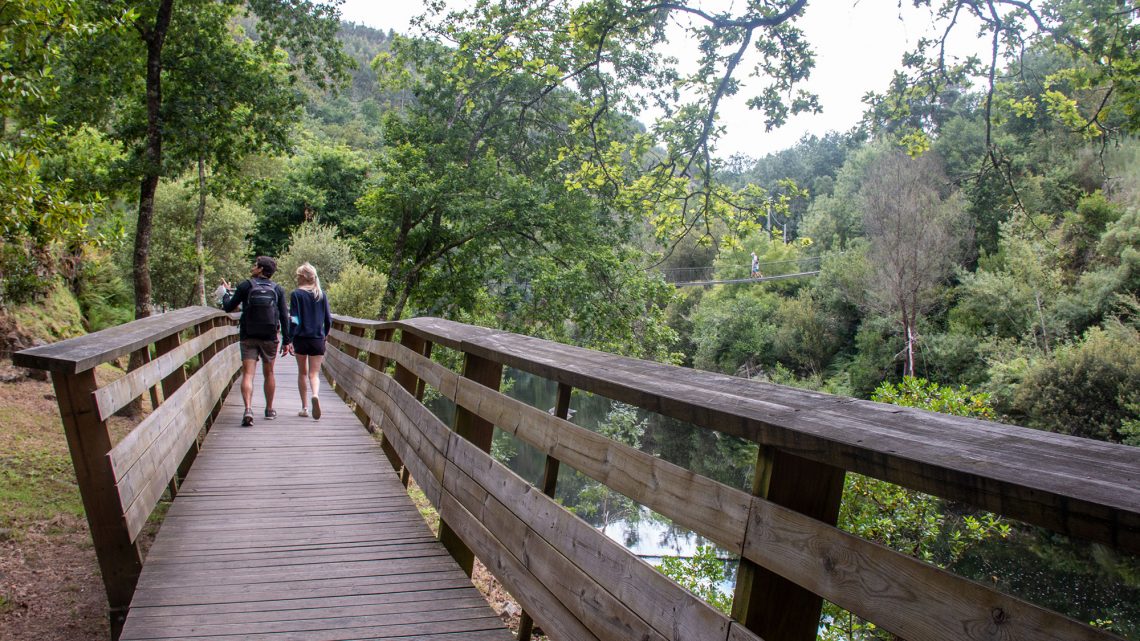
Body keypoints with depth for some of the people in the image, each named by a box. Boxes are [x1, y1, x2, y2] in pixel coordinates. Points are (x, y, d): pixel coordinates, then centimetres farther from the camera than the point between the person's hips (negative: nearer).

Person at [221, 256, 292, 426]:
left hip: (248, 337, -2)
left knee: (248, 374, -5)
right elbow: (284, 316, -1)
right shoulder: (277, 289, 2)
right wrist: (286, 341, 2)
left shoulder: (245, 286, -3)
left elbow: (228, 307, 4)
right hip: (270, 338, 2)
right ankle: (269, 410, 23)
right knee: (268, 374, 14)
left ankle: (248, 409, -23)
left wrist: (227, 292, 24)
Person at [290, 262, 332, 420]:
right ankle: (315, 394, -29)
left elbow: (294, 319, -10)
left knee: (302, 373, 13)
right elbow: (328, 319, 7)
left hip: (301, 338, -2)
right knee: (314, 373, 2)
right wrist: (325, 334, 23)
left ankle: (304, 407, 16)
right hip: (318, 339, 2)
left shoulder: (296, 294, -5)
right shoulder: (322, 295, 5)